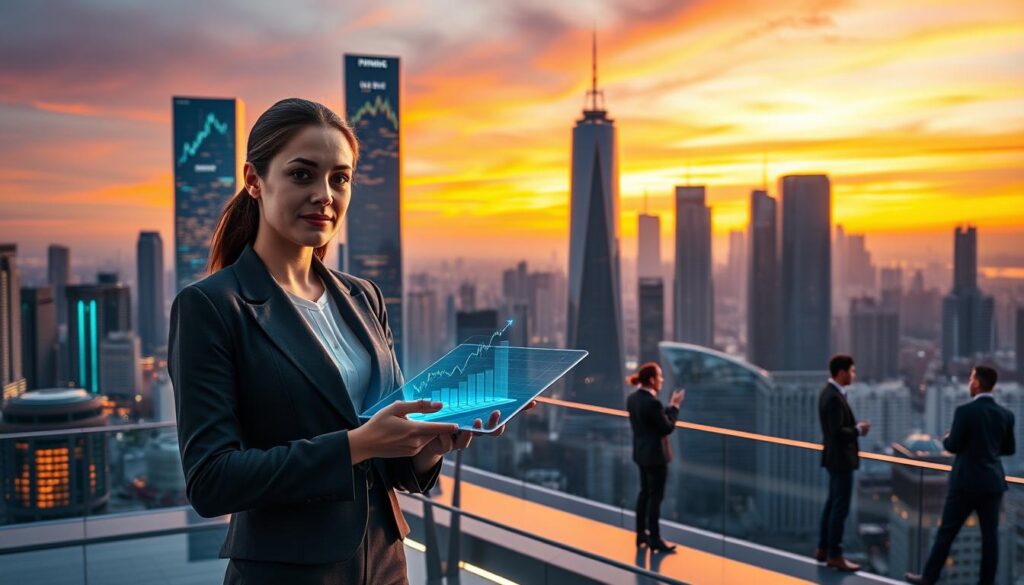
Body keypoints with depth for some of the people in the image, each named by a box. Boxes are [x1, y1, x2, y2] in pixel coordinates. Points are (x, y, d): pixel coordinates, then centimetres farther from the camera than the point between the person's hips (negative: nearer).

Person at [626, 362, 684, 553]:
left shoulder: (632, 399, 2)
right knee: (656, 496, 2)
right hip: (655, 455, -9)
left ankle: (641, 534, 29)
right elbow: (667, 428, -17)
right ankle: (655, 540, 10)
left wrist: (670, 406, 7)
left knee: (645, 493, 20)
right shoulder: (652, 403, -25)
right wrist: (675, 406, -6)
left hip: (641, 453, 9)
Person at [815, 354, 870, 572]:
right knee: (841, 507, -4)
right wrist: (859, 430, -12)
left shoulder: (830, 392, 9)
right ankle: (834, 555, 2)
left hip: (835, 457, 11)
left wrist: (856, 427, 4)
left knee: (832, 503, 16)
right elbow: (837, 432, -26)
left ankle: (823, 549, 24)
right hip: (840, 459, -11)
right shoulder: (834, 397, -23)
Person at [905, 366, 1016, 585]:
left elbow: (953, 446, -12)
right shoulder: (1006, 415, 2)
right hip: (993, 481, 4)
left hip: (967, 481, -4)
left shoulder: (965, 411, -14)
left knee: (947, 531, 4)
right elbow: (1010, 449, 10)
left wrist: (947, 438, 9)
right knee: (990, 533, 7)